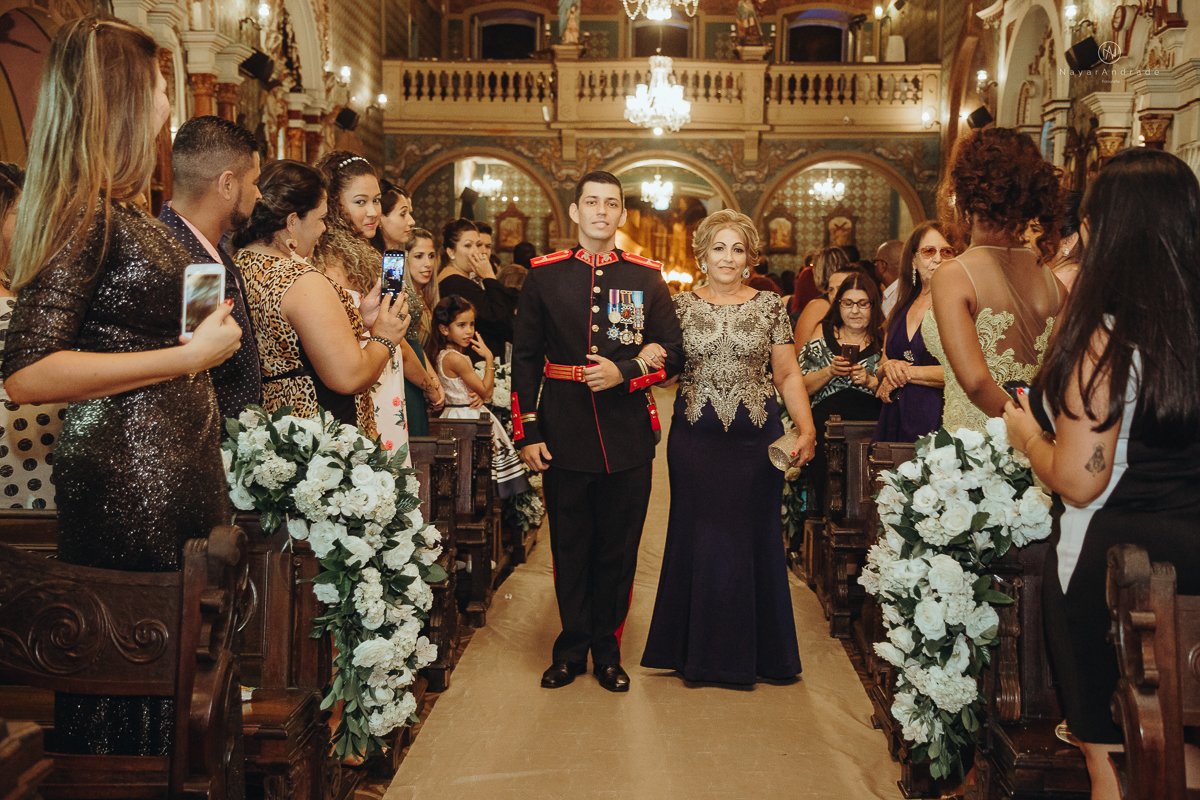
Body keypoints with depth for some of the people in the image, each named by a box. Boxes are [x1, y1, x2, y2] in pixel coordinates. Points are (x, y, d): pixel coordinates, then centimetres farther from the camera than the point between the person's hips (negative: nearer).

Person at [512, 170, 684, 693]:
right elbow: (525, 358, 4)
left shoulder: (647, 278, 5)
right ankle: (572, 649, 26)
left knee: (618, 550, 9)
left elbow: (673, 355, 5)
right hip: (564, 437, 0)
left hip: (628, 439, 1)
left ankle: (606, 650, 26)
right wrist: (527, 432, -1)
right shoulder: (543, 275, 4)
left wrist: (624, 373, -12)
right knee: (570, 549, 9)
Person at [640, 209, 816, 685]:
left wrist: (807, 429, -6)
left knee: (753, 538, 5)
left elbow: (788, 375, 4)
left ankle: (755, 651, 22)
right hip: (695, 437, 0)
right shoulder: (681, 306, 5)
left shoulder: (770, 306, 4)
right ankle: (700, 650, 21)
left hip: (756, 437, 0)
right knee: (699, 538, 5)